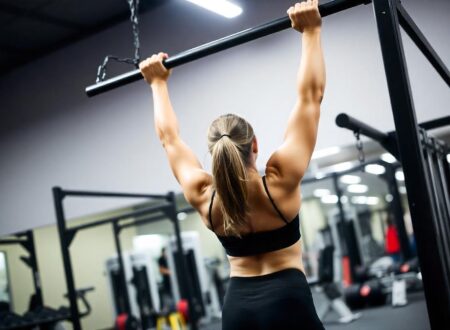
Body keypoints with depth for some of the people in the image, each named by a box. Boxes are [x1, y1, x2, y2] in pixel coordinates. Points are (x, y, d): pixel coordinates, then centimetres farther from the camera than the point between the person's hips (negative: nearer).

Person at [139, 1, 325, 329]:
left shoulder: (203, 196, -3)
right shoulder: (280, 180, -10)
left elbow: (169, 137, 13)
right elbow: (310, 96, -6)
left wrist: (158, 83, 24)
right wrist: (311, 32, 1)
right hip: (288, 301, -4)